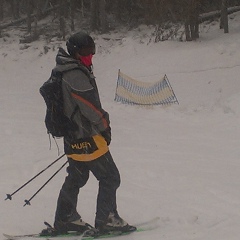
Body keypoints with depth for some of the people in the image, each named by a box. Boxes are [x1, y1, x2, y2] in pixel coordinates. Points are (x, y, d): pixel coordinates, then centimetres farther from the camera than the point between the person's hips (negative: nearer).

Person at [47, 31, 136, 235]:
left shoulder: (62, 73, 12)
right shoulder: (77, 75, -20)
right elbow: (90, 105, -21)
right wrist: (104, 126, -9)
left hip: (73, 138, 10)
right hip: (88, 138, -10)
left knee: (76, 178, 19)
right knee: (110, 177, -2)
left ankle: (65, 219, 22)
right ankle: (106, 220, 3)